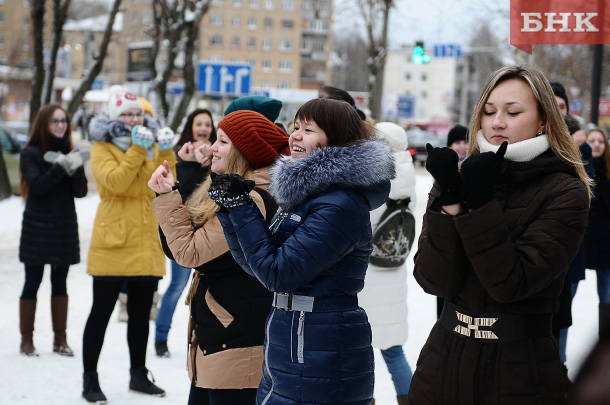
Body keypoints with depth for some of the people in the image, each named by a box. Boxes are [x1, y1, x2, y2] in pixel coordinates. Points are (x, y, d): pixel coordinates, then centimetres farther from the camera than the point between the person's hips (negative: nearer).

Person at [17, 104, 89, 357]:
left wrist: (74, 169, -18)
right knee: (32, 283, -1)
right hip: (37, 229, -4)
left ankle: (60, 339, 12)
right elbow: (36, 186, -16)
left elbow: (81, 191, 0)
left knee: (60, 283, 7)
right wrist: (61, 167, -24)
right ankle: (27, 339, 5)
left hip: (65, 228, 4)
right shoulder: (31, 153, -2)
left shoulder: (70, 154, 8)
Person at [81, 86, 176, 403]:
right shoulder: (103, 148, -2)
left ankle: (139, 374, 25)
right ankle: (90, 379, 7)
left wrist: (166, 152, -9)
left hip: (147, 243, 5)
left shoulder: (151, 144, 14)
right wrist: (137, 149, -21)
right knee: (102, 312, 0)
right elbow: (116, 182, -19)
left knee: (141, 313, 13)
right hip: (114, 242, -5)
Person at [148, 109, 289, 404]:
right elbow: (176, 250, 12)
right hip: (215, 335, 10)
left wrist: (168, 197, -10)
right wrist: (169, 195, 0)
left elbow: (190, 253, -19)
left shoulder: (251, 200, -18)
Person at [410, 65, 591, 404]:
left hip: (520, 372, -3)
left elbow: (511, 283, -19)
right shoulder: (457, 182, 3)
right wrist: (450, 200, -18)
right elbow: (435, 280, -9)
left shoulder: (566, 193, -9)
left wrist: (480, 203, -22)